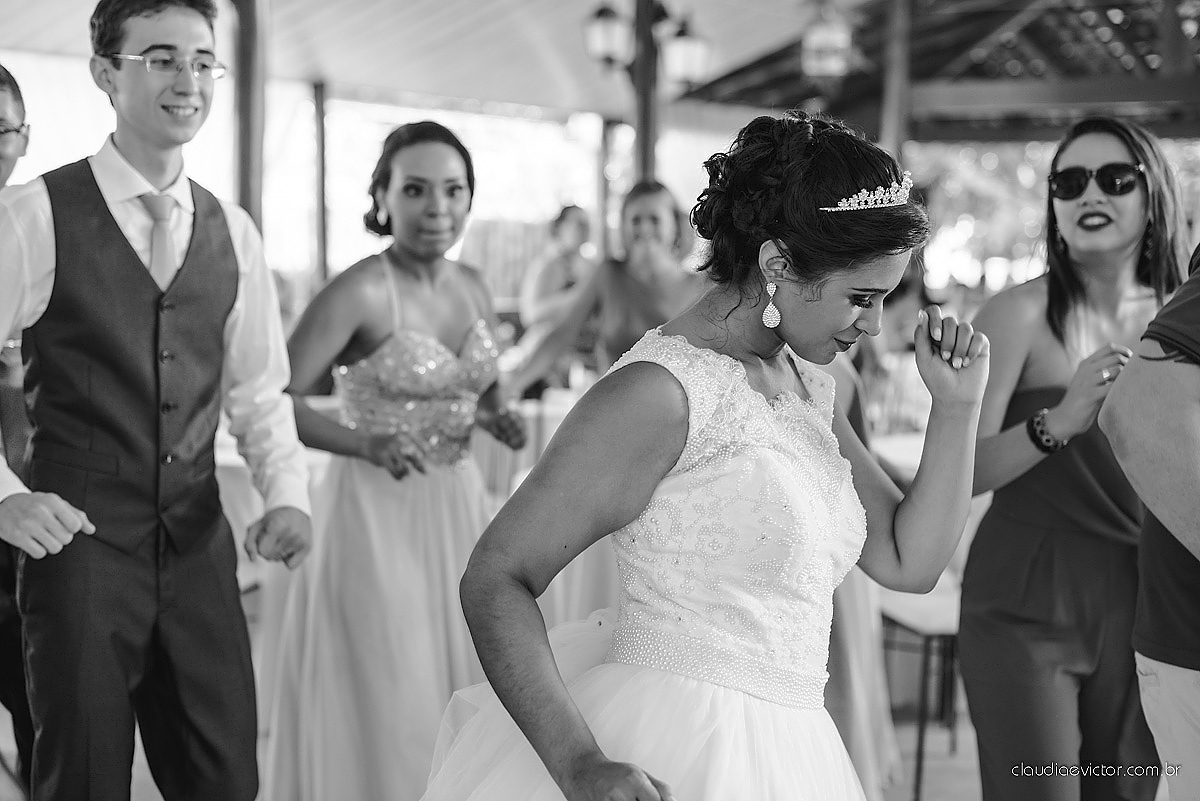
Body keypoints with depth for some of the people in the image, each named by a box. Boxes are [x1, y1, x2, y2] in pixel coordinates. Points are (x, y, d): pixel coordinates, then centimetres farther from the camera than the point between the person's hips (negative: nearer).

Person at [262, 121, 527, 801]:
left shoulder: (475, 287, 7)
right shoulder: (359, 293, -14)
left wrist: (499, 419, 1)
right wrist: (364, 443, -28)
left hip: (460, 510, 6)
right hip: (379, 516, -6)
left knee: (465, 705, 12)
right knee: (385, 708, 0)